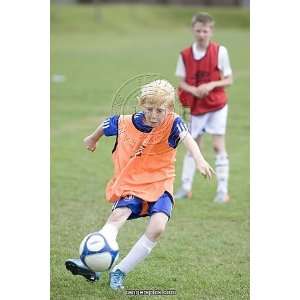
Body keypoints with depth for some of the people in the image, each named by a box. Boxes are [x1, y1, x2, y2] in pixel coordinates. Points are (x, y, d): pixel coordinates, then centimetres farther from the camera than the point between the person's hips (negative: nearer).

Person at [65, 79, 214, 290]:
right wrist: (93, 139, 37)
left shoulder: (172, 123, -15)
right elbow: (107, 125, 16)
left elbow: (186, 138, -35)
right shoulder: (125, 123, -6)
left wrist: (199, 159, -56)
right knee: (117, 217, -26)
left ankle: (119, 272, -11)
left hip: (160, 187, -1)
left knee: (157, 227, -24)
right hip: (131, 184, 1)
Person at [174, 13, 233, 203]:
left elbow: (228, 80, -5)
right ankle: (186, 188, 20)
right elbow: (182, 82, 1)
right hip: (196, 107, 3)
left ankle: (223, 191, -2)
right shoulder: (185, 55, -3)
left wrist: (212, 85, -22)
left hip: (217, 106, -3)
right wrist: (193, 90, -19)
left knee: (219, 146, -7)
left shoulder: (220, 51, -9)